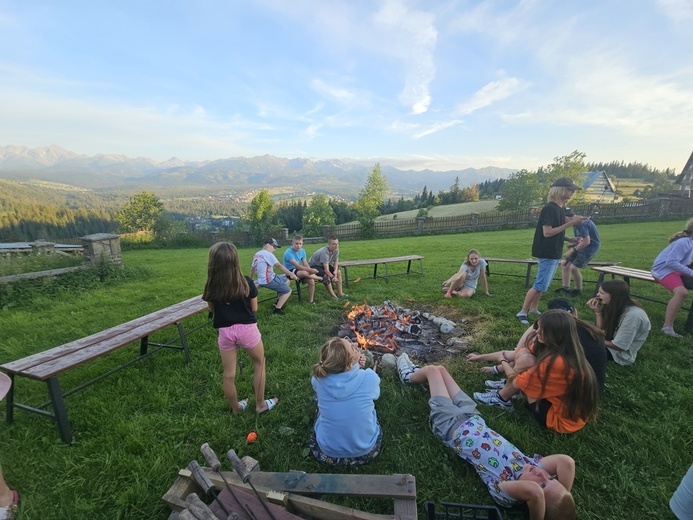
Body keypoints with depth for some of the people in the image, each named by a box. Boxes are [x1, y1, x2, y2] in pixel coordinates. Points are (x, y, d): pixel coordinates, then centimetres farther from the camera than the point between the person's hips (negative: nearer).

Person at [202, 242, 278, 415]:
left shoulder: (211, 287, -9)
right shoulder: (246, 282, -13)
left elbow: (212, 309, 6)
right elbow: (254, 308, -2)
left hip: (225, 331, 2)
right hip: (247, 328, -1)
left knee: (229, 374, 17)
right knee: (259, 363, 22)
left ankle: (236, 408, 38)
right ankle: (261, 404, 31)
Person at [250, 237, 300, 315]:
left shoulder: (257, 254, 13)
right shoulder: (268, 254, -13)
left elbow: (252, 269, 21)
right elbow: (279, 266, -17)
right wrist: (291, 274, -15)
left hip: (262, 280, 9)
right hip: (269, 280, -9)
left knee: (287, 279, 22)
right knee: (288, 291, 1)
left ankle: (278, 302, 27)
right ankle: (277, 309, -1)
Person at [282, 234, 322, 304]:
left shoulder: (302, 251, 0)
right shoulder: (288, 252, -22)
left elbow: (305, 264, -3)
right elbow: (297, 266, -30)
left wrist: (310, 270, -24)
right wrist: (311, 270, -37)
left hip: (299, 270, 6)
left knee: (311, 280, -18)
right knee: (305, 273, -36)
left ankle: (311, 301, -5)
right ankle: (318, 278, -8)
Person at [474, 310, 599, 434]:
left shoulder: (555, 362, -31)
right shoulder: (568, 352, -2)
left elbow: (517, 382, -18)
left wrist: (503, 362, 3)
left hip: (561, 421, -9)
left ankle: (502, 398, 4)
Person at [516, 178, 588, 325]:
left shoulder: (562, 208, 9)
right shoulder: (549, 208, -18)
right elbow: (547, 232, -22)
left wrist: (572, 220, 3)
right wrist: (569, 224, -20)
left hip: (555, 252, 9)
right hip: (547, 253, -9)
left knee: (543, 285, 15)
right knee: (540, 285, -8)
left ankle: (533, 309, 26)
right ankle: (522, 312, 0)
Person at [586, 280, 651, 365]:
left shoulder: (633, 315, -27)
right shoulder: (615, 307, -2)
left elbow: (619, 346, -24)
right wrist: (598, 312, -10)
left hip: (621, 354, -8)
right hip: (610, 344, 8)